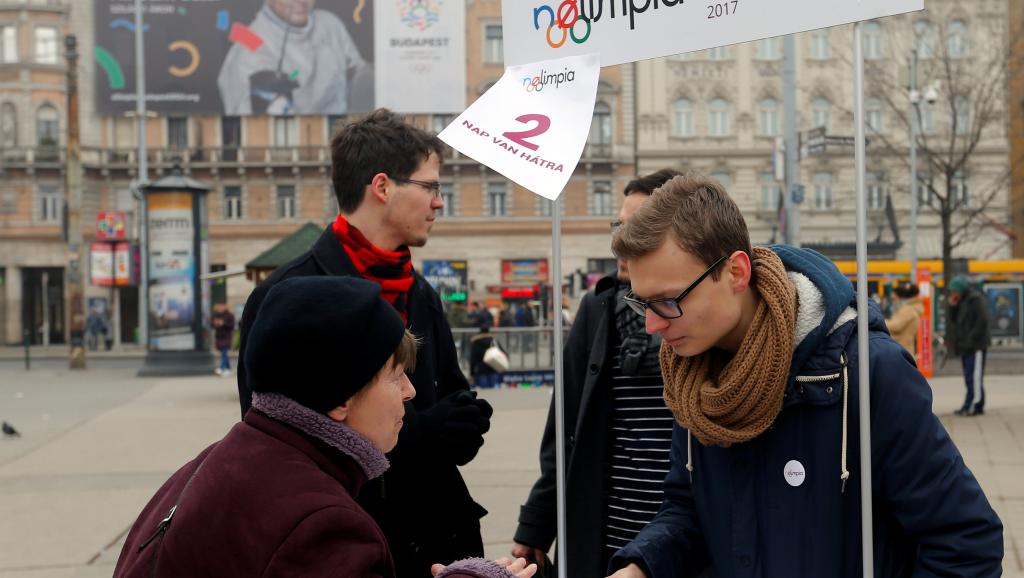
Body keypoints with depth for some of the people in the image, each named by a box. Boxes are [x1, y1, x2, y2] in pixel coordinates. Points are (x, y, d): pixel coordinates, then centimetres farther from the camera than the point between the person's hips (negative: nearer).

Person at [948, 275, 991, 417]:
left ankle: (975, 406, -9)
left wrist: (971, 340, -18)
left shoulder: (976, 299, -9)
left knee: (974, 377, -9)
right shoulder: (960, 301, 17)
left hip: (976, 345, -9)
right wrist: (952, 307, 3)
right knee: (969, 378, 9)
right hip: (965, 346, 9)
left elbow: (982, 321, -16)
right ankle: (969, 406, 11)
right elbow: (953, 320, 18)